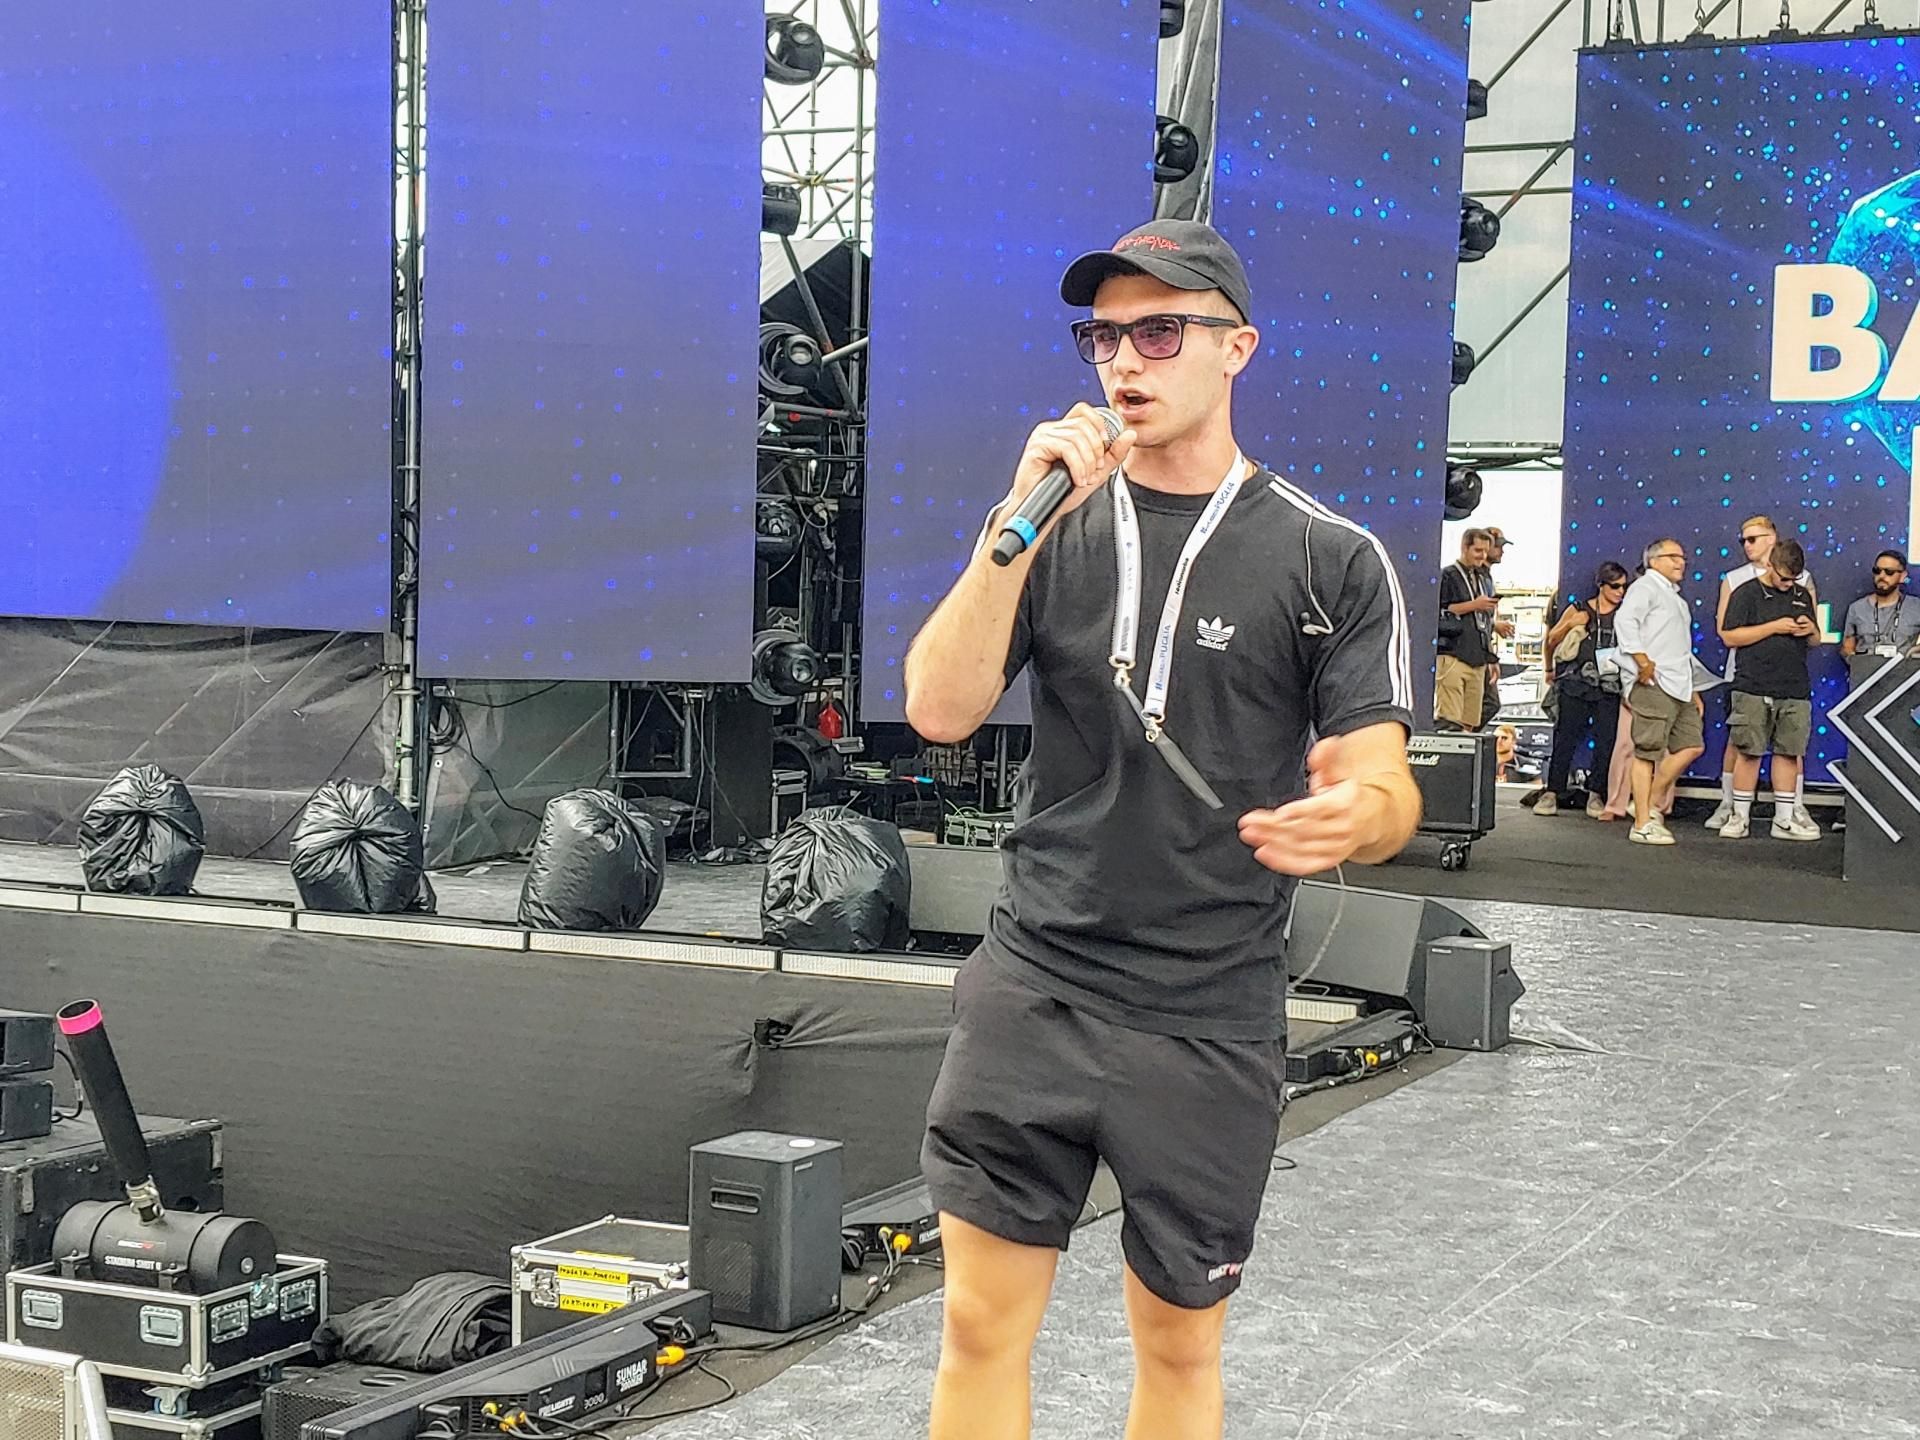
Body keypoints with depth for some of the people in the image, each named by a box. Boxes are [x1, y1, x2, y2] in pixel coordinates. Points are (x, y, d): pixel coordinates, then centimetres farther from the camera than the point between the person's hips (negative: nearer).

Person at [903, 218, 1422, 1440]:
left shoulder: (1333, 561, -3)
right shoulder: (1055, 531, 5)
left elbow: (1386, 784, -8)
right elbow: (940, 711, -7)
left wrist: (1356, 815, -32)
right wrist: (1021, 521, -16)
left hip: (1211, 1020, -1)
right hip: (1032, 986, 2)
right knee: (983, 1325, 4)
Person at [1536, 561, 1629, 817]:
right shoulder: (1578, 610, 7)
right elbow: (1551, 642, 9)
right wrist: (1570, 625, -7)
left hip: (1611, 689, 1)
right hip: (1576, 686, -1)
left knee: (1606, 741, -1)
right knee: (1565, 738, -2)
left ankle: (1596, 795, 7)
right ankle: (1552, 792, 2)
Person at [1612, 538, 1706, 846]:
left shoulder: (1675, 598, 28)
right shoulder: (1646, 587, -2)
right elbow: (1625, 620, -20)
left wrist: (1692, 690, 24)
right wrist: (1643, 661, -22)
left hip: (1679, 687, 10)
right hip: (1655, 684, -10)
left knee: (1691, 745, 7)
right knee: (1648, 752, -9)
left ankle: (1648, 803, 13)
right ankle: (1642, 825, -9)